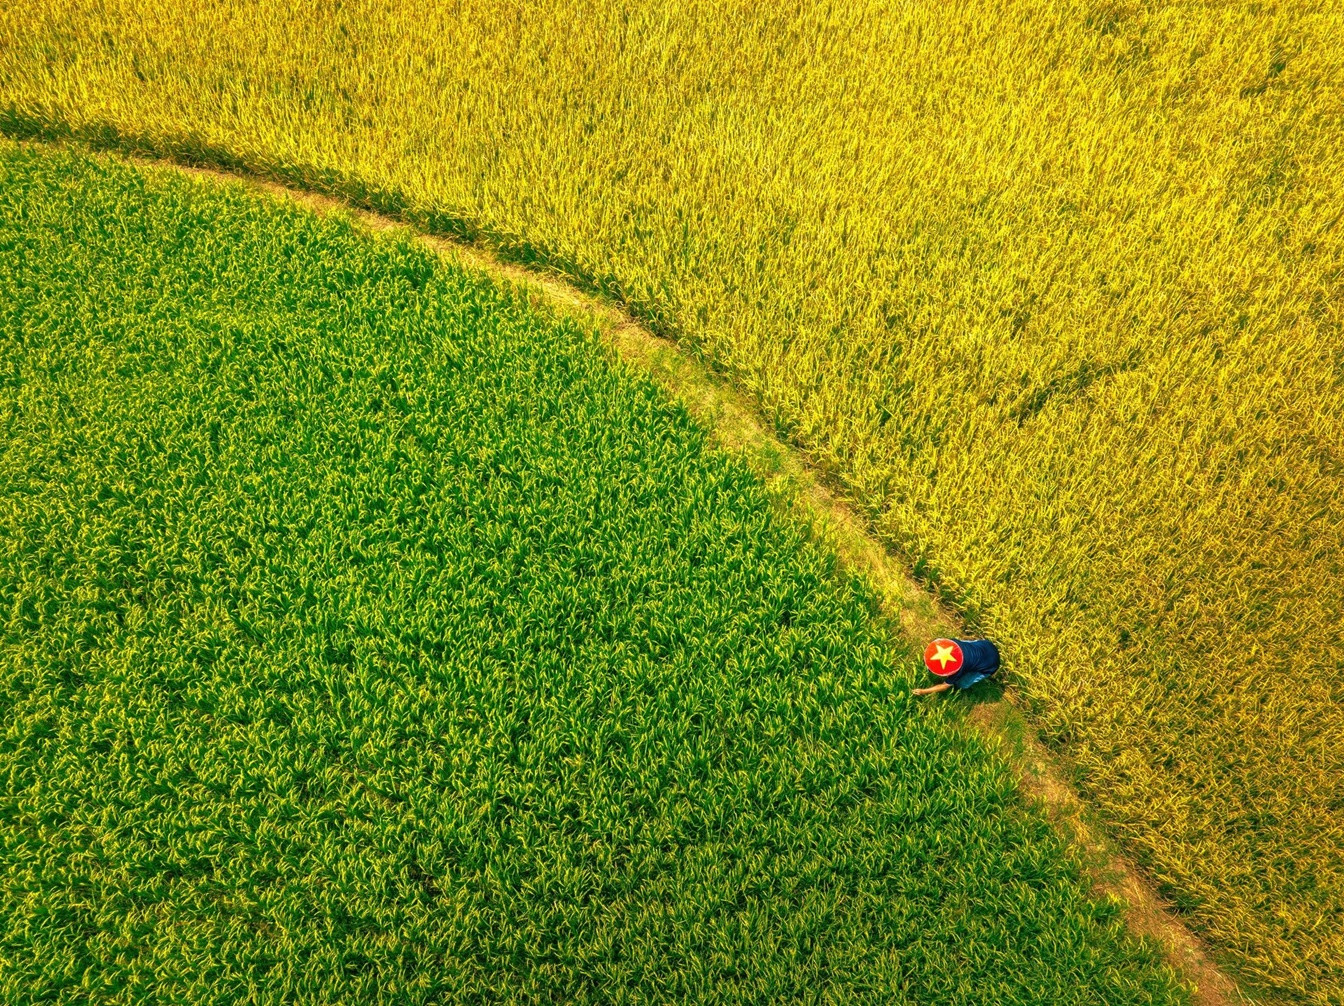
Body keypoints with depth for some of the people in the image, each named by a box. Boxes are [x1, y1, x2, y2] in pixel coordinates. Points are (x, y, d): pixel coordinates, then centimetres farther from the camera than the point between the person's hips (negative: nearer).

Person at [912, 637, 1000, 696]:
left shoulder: (958, 669, -33)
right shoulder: (950, 643, -23)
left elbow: (945, 686, -16)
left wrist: (923, 691, -9)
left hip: (990, 664, -5)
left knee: (960, 685, 1)